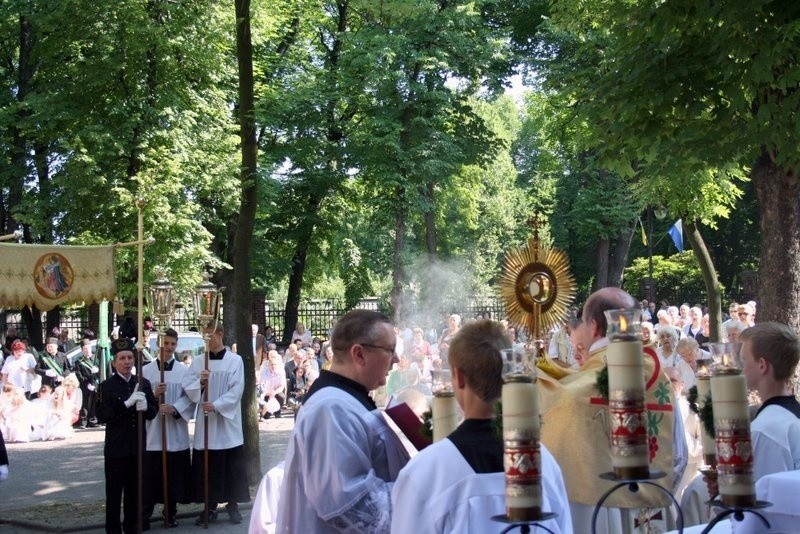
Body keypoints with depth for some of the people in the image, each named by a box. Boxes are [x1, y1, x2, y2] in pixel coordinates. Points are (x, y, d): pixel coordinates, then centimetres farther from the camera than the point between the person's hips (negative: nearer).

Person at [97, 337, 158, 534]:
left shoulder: (143, 383, 9)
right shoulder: (106, 386, -4)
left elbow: (154, 411, 10)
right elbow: (101, 415, -14)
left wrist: (145, 407, -13)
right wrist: (127, 403, -24)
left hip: (138, 447, 4)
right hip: (116, 449, -4)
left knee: (134, 492, 10)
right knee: (114, 493, 1)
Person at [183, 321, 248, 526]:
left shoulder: (235, 361, -1)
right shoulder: (198, 362, 7)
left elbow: (236, 390, -9)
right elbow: (187, 387, 2)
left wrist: (217, 405, -18)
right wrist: (200, 383, -17)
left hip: (227, 421, -2)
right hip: (205, 422, 3)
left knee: (232, 466, 1)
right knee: (207, 467, 5)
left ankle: (232, 505, 11)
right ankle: (210, 506, 14)